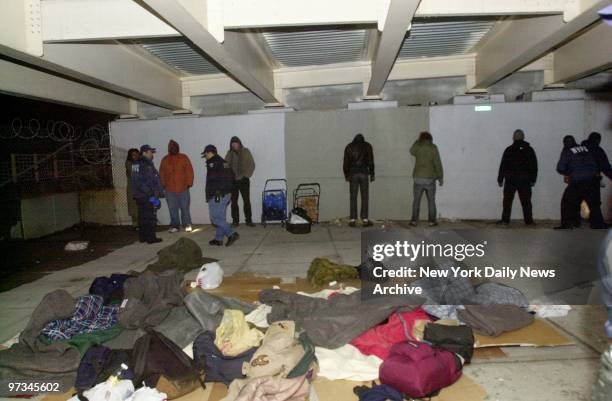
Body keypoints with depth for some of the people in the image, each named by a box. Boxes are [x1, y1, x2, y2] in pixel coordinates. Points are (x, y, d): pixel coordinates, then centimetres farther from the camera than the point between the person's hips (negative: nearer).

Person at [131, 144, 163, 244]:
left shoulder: (135, 164, 13)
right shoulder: (147, 165, -16)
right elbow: (149, 181, -21)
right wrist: (154, 194, -17)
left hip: (138, 195, 9)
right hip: (147, 196, -9)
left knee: (142, 216, 15)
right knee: (150, 217, -2)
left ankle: (142, 237, 21)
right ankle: (151, 238, 1)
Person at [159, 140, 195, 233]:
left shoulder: (184, 158, 1)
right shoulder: (165, 159, 8)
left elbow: (189, 171, -1)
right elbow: (162, 174, 11)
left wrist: (189, 183, -6)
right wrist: (164, 185, 3)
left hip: (183, 188, -2)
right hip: (170, 189, 2)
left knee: (185, 207, 3)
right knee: (172, 209, 5)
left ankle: (187, 224, 15)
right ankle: (174, 225, 15)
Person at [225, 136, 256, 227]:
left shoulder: (245, 151, 1)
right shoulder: (229, 153, 5)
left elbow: (252, 165, 0)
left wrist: (246, 175, -8)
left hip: (243, 180, -2)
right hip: (232, 181, 2)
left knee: (246, 201, 0)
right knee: (234, 201, 3)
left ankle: (249, 220, 7)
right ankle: (235, 221, 10)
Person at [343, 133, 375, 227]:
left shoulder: (349, 147, 9)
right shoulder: (367, 146, 8)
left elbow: (346, 162, 5)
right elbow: (371, 161, 3)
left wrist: (346, 175, 9)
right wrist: (372, 174, 7)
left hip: (353, 174, 1)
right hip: (364, 174, -1)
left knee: (353, 197, 3)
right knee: (365, 197, 2)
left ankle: (352, 219, 0)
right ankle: (365, 219, 0)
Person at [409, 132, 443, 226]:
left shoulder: (417, 147, -1)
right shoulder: (433, 148, -6)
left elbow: (411, 151, 25)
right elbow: (438, 163, -9)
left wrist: (418, 141, 27)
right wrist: (441, 177, -3)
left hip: (418, 178, 1)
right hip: (430, 179, -1)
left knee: (416, 200, 8)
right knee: (431, 201, 9)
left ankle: (414, 220, 5)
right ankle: (432, 221, 9)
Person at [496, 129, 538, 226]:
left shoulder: (509, 150, -3)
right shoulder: (529, 149, 4)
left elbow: (503, 166, -3)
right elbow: (534, 166, 6)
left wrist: (500, 179, 2)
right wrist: (533, 179, 11)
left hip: (510, 179, -2)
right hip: (525, 180, 2)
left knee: (507, 200, 4)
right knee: (526, 201, 6)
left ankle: (505, 219, 2)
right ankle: (528, 220, 7)